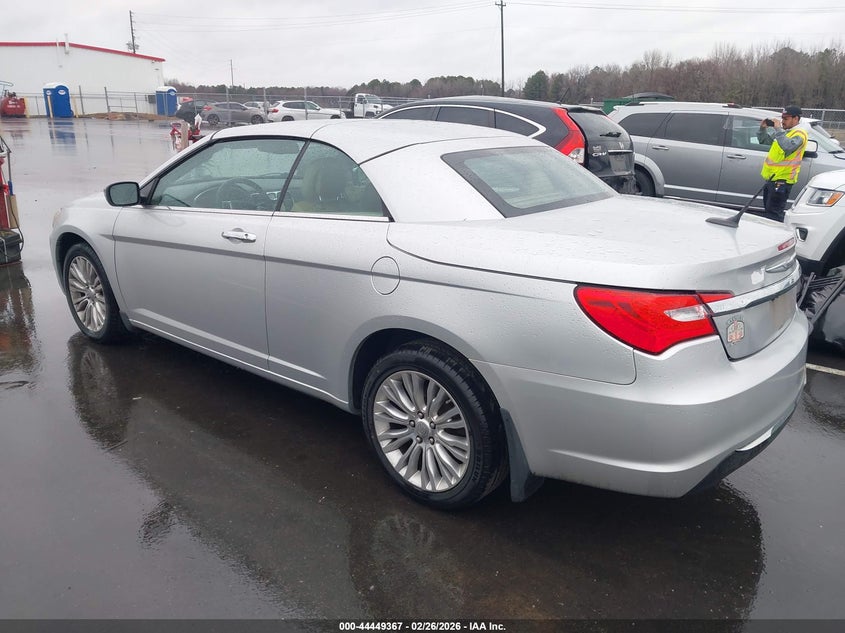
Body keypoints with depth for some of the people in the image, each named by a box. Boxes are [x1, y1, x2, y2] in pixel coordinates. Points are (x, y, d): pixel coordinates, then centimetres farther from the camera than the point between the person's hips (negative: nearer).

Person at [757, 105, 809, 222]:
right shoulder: (782, 132, 15)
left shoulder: (799, 134, -11)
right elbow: (764, 140, 23)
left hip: (782, 180, -10)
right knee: (768, 211, 18)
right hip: (772, 178, 10)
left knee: (774, 214, -12)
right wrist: (763, 128, 5)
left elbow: (787, 146, -32)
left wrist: (778, 129, -26)